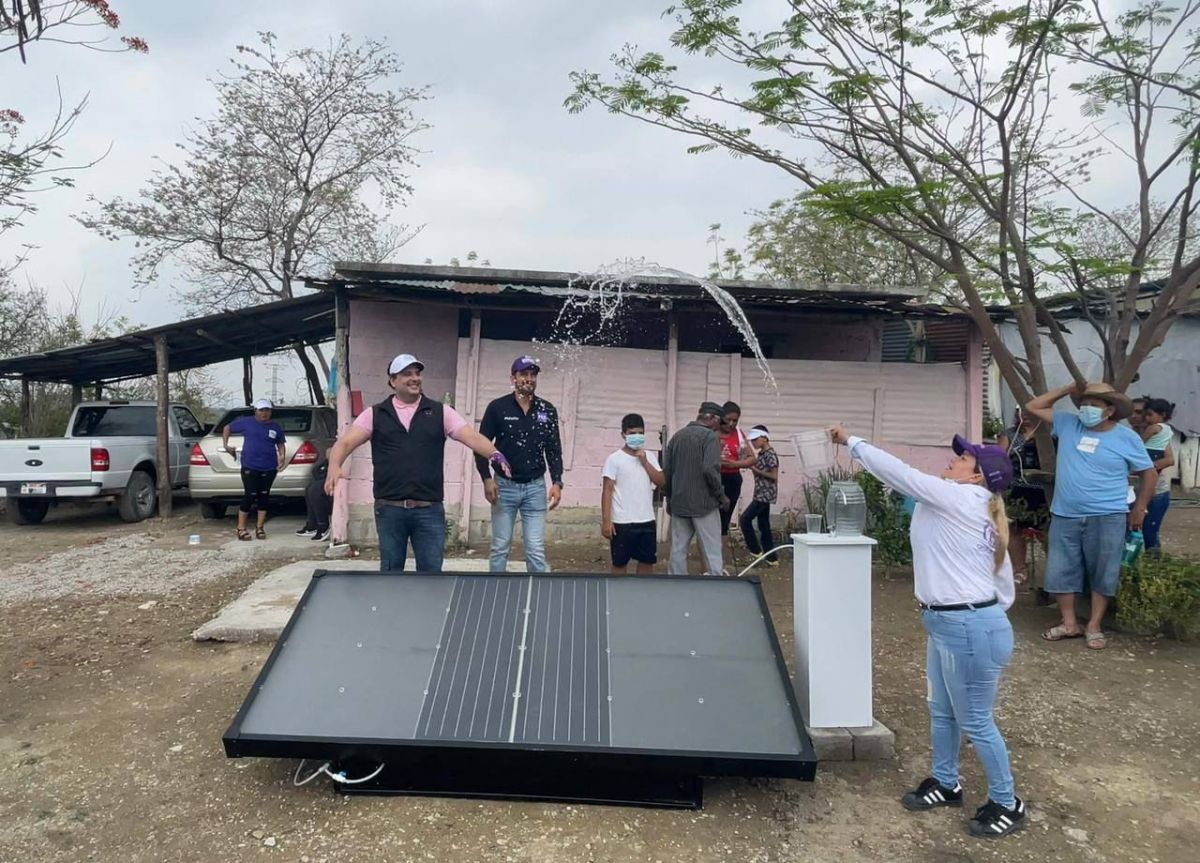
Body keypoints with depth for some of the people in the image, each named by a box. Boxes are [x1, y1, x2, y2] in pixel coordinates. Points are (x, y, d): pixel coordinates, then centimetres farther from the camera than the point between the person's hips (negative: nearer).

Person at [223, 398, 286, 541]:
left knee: (264, 497, 5)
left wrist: (282, 457, -1)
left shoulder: (276, 427, 8)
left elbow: (280, 444, 16)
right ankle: (241, 528, 3)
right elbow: (227, 428, 13)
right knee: (250, 496, -7)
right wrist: (225, 445, 4)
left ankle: (259, 527, 15)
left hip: (269, 468, 3)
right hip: (249, 467, -3)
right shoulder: (246, 422, 1)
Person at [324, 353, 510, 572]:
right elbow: (346, 442, -4)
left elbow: (472, 437, -6)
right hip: (389, 509, 0)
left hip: (429, 509, 0)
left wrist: (494, 454, -26)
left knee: (431, 573, 6)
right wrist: (334, 465, -25)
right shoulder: (375, 414, 6)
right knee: (390, 572, 12)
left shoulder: (440, 412, 5)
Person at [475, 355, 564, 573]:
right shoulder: (497, 407, -4)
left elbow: (554, 450, 7)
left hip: (535, 487, 1)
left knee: (536, 550, 1)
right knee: (500, 547, 6)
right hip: (504, 485, -1)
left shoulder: (547, 410, 3)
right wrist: (487, 479, -11)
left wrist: (557, 482, -4)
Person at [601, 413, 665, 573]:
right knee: (620, 563, 6)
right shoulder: (614, 459, -7)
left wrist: (645, 462, -9)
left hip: (646, 520, 5)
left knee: (647, 561, 12)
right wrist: (606, 520, -14)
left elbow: (661, 482, 0)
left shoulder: (650, 457, 8)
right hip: (622, 522, -5)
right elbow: (607, 491, -9)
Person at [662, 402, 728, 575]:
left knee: (678, 550, 10)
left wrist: (669, 497, 21)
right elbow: (710, 469, -21)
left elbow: (666, 471, 13)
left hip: (678, 503, 6)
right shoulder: (709, 436, -9)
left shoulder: (677, 435, 11)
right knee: (712, 552, -1)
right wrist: (721, 495, -9)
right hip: (703, 503, -6)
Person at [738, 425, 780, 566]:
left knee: (745, 518, -9)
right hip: (761, 494, 10)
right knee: (764, 525, 10)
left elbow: (774, 476, -18)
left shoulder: (770, 455, -14)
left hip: (766, 494, -10)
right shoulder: (761, 454, 13)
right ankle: (772, 558, 14)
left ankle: (756, 550, 0)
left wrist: (756, 470, -19)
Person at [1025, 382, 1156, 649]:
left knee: (1102, 575, 6)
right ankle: (1069, 624, 20)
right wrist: (1067, 390, 3)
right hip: (1065, 516, 3)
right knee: (1060, 572, 6)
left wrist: (1139, 509, 8)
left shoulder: (1127, 438, -2)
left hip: (1107, 518, -3)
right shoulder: (1068, 425, 5)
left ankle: (1094, 626, 19)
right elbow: (1033, 407, 10)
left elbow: (1149, 473, 8)